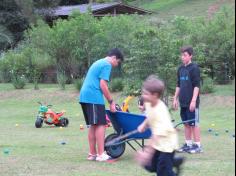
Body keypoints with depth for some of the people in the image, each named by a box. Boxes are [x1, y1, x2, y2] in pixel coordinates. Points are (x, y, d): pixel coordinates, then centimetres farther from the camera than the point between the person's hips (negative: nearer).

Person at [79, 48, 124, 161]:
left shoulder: (98, 63, 24)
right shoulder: (107, 65, -6)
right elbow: (103, 85, -14)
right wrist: (111, 102, -7)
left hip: (84, 96, 10)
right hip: (94, 97, -10)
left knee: (93, 125, 13)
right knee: (101, 124, -9)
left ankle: (92, 153, 14)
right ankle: (101, 155, -12)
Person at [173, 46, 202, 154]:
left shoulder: (194, 68, -10)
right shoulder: (181, 69, 12)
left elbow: (197, 86, -13)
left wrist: (194, 100, -18)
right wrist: (175, 99, 16)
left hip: (192, 102, -7)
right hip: (183, 102, 7)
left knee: (194, 123, -3)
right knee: (186, 123, 11)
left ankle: (197, 145, 3)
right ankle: (188, 144, 19)